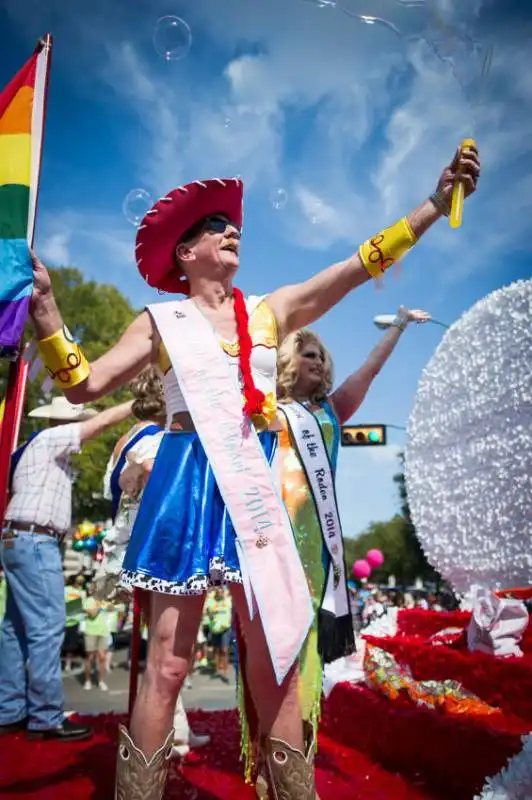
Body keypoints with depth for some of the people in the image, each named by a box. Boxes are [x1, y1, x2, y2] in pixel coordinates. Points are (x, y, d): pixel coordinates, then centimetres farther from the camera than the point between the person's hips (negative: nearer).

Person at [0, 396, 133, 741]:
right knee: (47, 627, -8)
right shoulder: (49, 440, -7)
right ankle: (46, 718, -3)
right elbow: (103, 421, -12)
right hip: (34, 542, -10)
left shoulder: (46, 447, 21)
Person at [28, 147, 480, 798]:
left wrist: (436, 203, 6)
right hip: (190, 485, -2)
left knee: (276, 665, 4)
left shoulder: (272, 311, 14)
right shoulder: (161, 321, 8)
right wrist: (45, 309, -8)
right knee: (168, 664, 0)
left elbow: (361, 265, 10)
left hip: (258, 487, 3)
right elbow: (84, 385, 4)